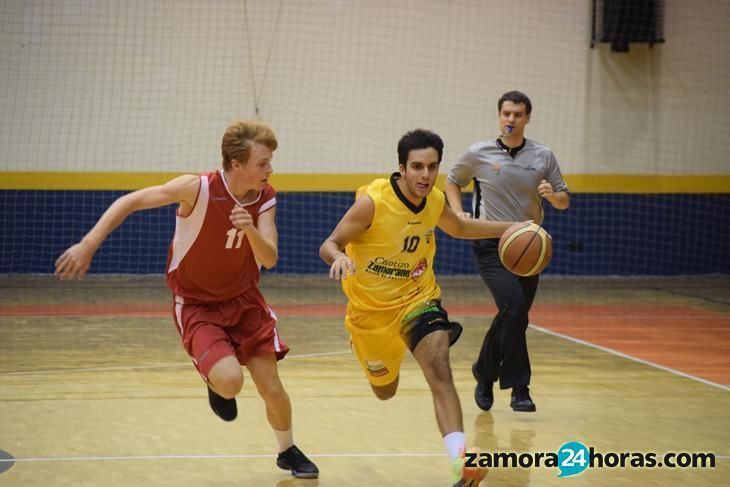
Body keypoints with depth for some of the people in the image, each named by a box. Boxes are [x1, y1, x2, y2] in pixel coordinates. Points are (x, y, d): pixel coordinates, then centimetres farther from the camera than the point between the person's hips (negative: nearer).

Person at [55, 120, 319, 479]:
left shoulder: (265, 199, -12)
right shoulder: (198, 189, -25)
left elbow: (269, 259, -20)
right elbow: (130, 201, -18)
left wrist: (251, 230, -41)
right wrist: (88, 245, -24)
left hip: (244, 300, 4)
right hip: (197, 305, -4)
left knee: (272, 388, 3)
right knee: (230, 381, -26)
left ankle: (288, 452, 32)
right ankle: (216, 384, 13)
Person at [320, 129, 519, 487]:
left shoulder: (435, 201, -8)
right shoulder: (372, 202, -24)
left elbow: (459, 228, 16)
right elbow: (328, 246, -20)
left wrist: (509, 229, 8)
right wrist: (339, 259, -44)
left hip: (417, 299, 2)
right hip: (371, 307, -2)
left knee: (439, 369, -26)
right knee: (385, 390, 21)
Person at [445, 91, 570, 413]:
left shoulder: (543, 157, 4)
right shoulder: (478, 154, -1)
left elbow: (564, 201, 8)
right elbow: (452, 181, 15)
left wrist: (552, 194, -15)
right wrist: (458, 214, -1)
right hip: (491, 244, -3)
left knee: (513, 317, 6)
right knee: (513, 307, -21)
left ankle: (485, 371, 31)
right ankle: (519, 388, -13)